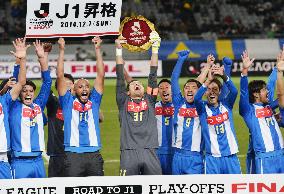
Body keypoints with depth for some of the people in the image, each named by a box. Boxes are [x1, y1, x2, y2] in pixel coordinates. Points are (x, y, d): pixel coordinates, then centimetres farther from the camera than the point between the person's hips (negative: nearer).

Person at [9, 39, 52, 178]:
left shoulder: (38, 105, 11)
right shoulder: (15, 108, 2)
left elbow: (47, 82, 11)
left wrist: (42, 58, 3)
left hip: (38, 161, 5)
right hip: (20, 162, -4)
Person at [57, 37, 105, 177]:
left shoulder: (94, 101, 15)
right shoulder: (68, 102, 10)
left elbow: (100, 75, 12)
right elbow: (60, 76, 6)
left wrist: (97, 50, 11)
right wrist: (62, 51, 4)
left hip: (94, 154, 2)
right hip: (73, 154, -2)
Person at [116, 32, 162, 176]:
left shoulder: (149, 101, 19)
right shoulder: (124, 102, 16)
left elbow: (153, 76, 19)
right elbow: (120, 77, 13)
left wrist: (155, 49, 18)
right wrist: (118, 50, 11)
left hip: (149, 152, 2)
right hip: (129, 152, -2)